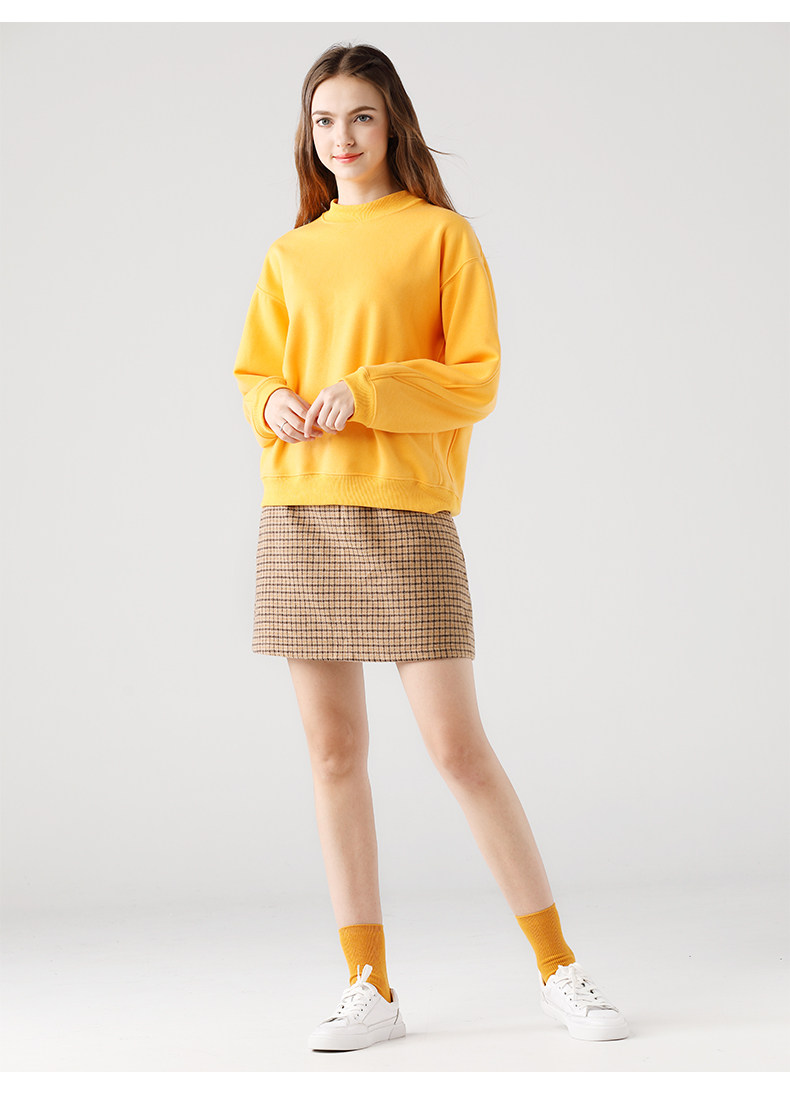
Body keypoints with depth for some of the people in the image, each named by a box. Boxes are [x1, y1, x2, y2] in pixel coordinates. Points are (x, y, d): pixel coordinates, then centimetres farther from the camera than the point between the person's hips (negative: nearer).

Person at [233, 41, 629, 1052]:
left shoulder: (442, 234, 3)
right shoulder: (289, 256, 15)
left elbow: (476, 381, -3)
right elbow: (253, 373, 18)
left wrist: (363, 392, -16)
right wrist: (275, 406, -5)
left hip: (405, 513, -4)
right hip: (296, 514, 4)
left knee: (457, 746, -7)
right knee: (333, 752, 4)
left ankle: (558, 970, 6)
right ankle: (370, 988, 12)